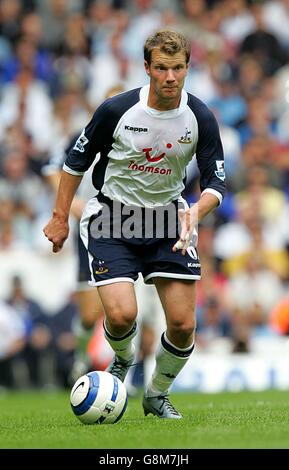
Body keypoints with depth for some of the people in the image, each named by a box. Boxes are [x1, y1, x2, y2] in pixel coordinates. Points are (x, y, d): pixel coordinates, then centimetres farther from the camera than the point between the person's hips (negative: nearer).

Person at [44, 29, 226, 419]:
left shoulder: (201, 118, -10)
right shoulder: (116, 110, -16)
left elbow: (216, 181, -6)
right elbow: (77, 160, -1)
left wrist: (197, 211, -28)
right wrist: (60, 218, 1)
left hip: (168, 219, 2)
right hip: (112, 218, -2)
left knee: (183, 324, -4)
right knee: (121, 315, -20)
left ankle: (157, 395, 24)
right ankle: (122, 359, 18)